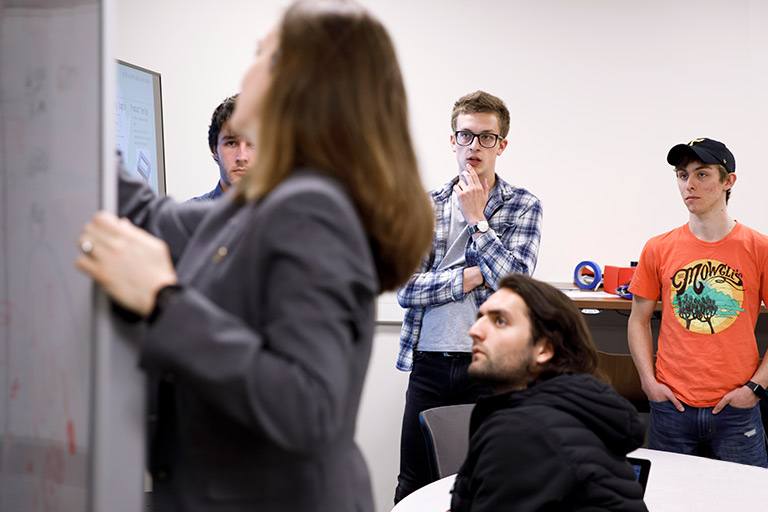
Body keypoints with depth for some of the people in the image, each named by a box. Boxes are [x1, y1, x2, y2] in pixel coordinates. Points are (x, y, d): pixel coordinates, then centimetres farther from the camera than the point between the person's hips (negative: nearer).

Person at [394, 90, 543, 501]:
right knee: (413, 486, 8)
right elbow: (406, 289, -4)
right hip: (428, 363, 2)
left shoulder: (524, 206, 3)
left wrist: (477, 217, -9)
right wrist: (474, 276, -12)